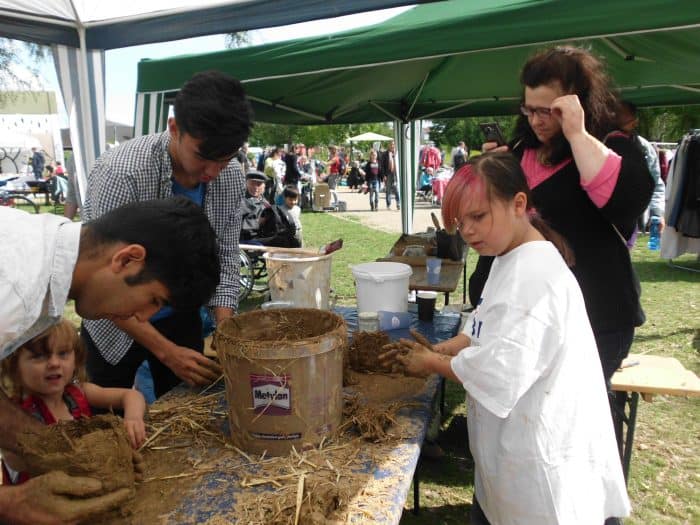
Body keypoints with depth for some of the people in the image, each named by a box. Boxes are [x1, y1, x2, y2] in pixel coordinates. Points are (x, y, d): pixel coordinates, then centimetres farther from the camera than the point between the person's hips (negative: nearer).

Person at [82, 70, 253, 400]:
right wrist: (166, 351, -27)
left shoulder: (231, 177, -14)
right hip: (116, 320, -3)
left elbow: (225, 257, -5)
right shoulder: (120, 173, -29)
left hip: (181, 316, 4)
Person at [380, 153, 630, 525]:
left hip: (540, 461, -9)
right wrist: (438, 351, -3)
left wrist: (433, 364, -15)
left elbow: (502, 373, -29)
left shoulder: (534, 275, -27)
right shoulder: (511, 260, 6)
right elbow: (486, 331, 12)